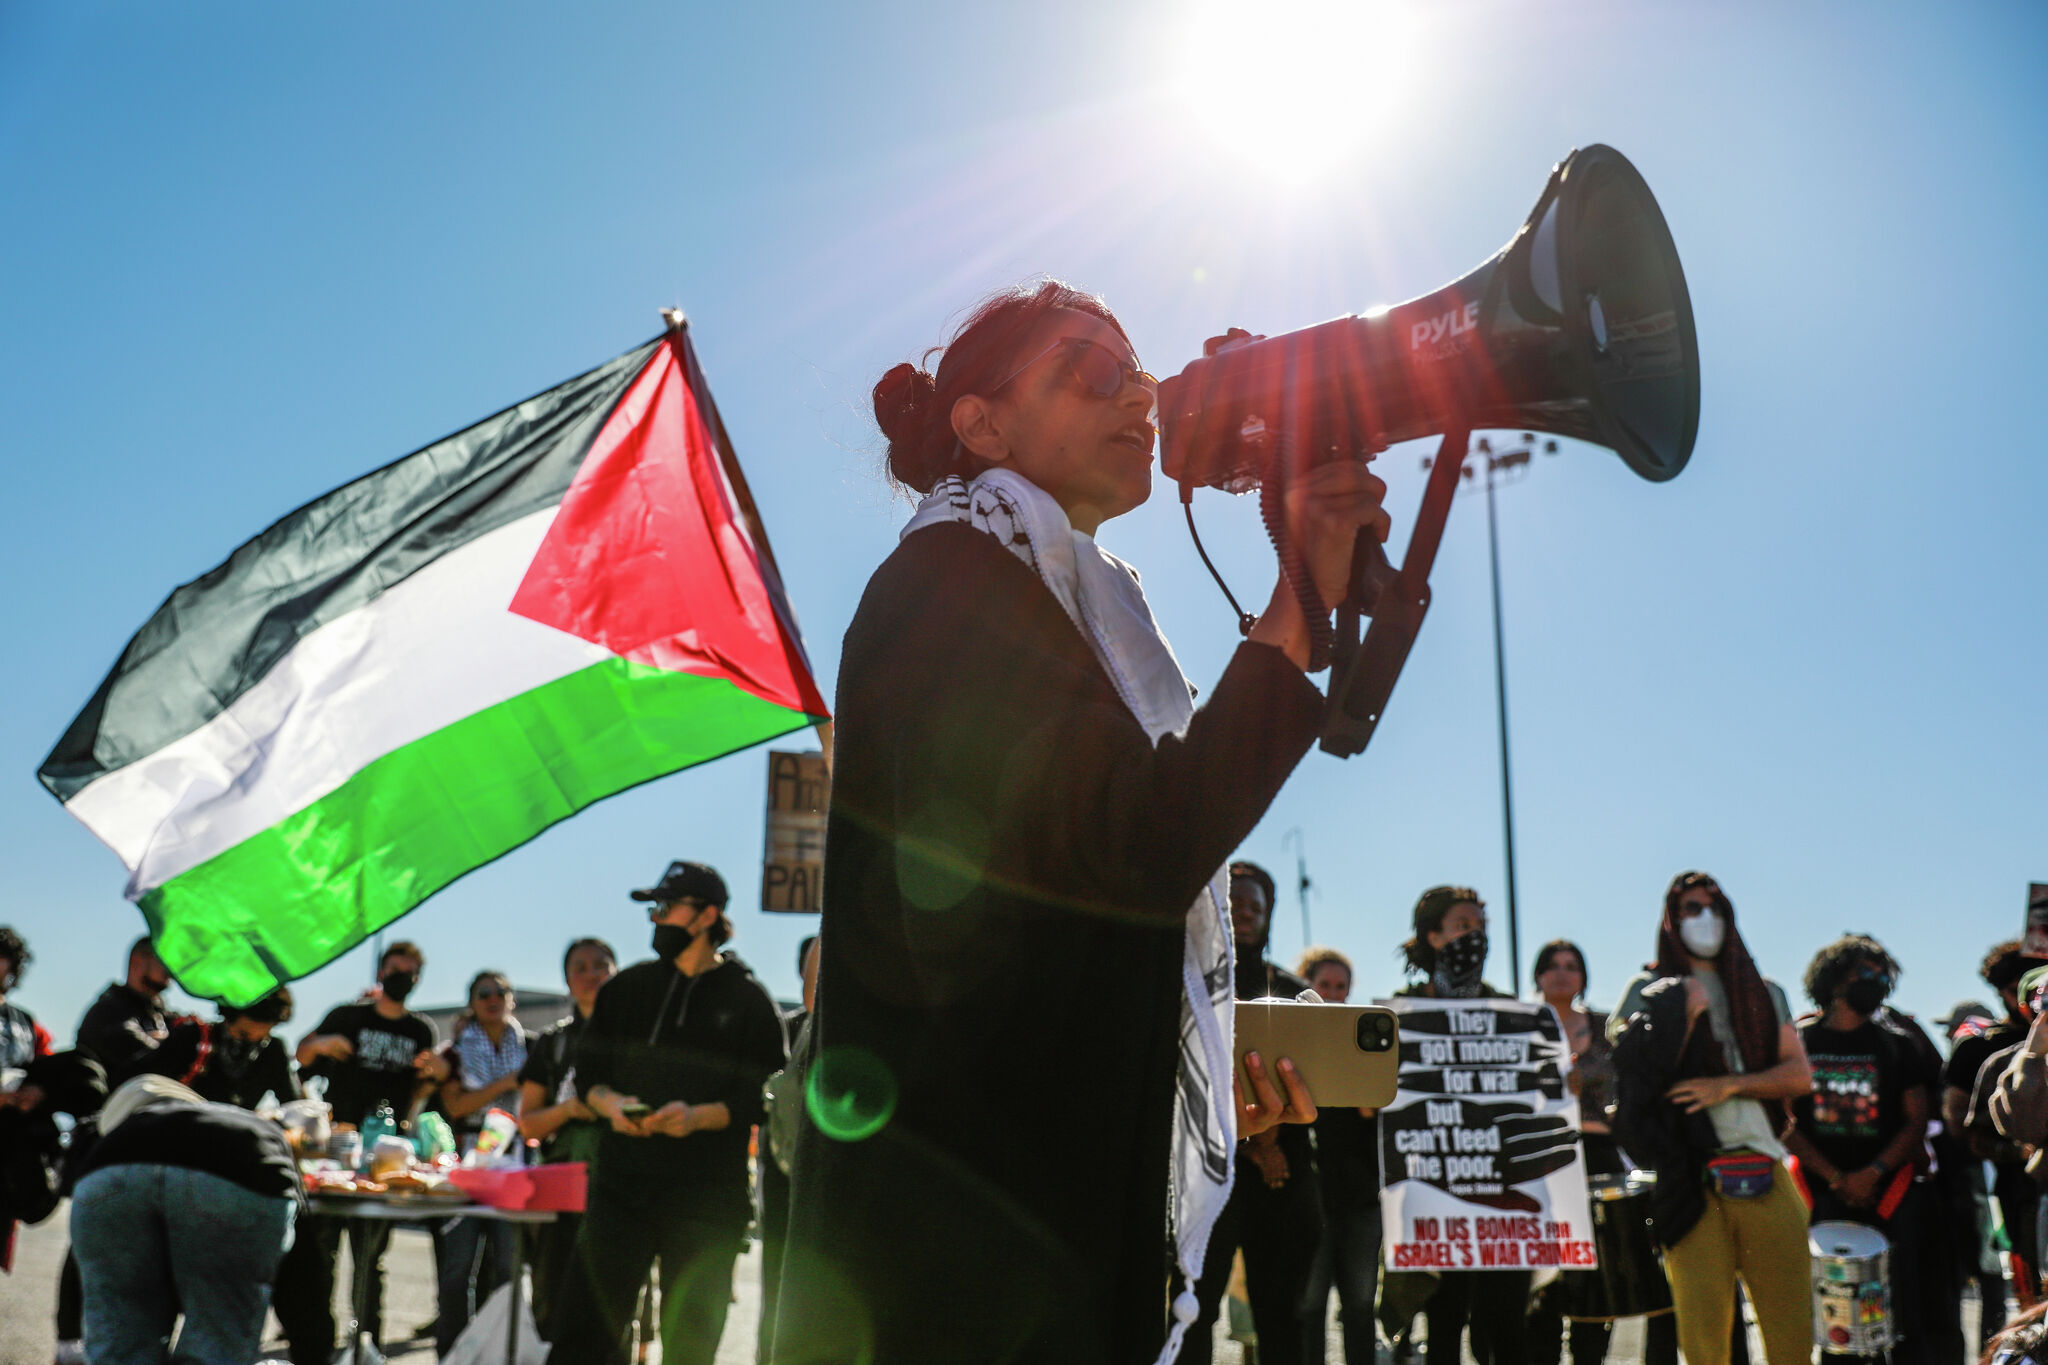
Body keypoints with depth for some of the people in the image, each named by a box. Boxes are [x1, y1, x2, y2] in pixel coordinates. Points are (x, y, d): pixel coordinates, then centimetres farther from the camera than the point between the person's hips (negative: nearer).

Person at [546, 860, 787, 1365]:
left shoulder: (748, 1000, 2)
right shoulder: (627, 988, 14)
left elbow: (766, 1098, -4)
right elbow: (586, 1075, 16)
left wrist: (698, 1116, -20)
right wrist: (611, 1104, -7)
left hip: (708, 1199, -3)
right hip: (622, 1186, 3)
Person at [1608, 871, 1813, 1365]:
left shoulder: (1763, 993, 20)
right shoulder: (1651, 991, 11)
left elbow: (1800, 1075, 7)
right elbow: (1637, 1079, -1)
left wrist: (1728, 1085, -6)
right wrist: (1684, 1016, -9)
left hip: (1766, 1172, 3)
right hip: (1693, 1180, -3)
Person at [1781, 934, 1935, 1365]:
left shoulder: (1896, 1044, 13)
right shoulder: (1796, 1041, 9)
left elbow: (1916, 1121, 8)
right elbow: (1786, 1123, 4)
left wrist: (1873, 1172, -7)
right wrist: (1835, 1178, -7)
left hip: (1885, 1187, 1)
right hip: (1819, 1186, -1)